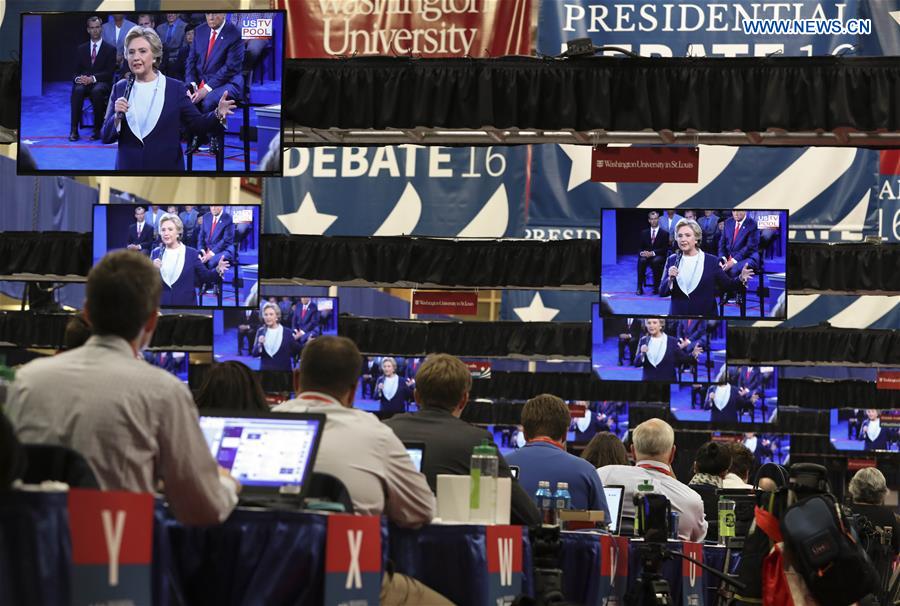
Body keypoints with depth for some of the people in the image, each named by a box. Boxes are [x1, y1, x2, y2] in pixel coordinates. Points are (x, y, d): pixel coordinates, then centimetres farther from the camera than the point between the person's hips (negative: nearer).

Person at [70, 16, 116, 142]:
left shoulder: (110, 49, 8)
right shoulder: (81, 49, 18)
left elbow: (109, 73, -2)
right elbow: (76, 71, 12)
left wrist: (93, 78, -18)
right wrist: (78, 78, -14)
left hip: (101, 83, -2)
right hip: (84, 82, 2)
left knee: (97, 91, -39)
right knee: (77, 90, -34)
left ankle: (97, 130, -30)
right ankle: (74, 130, -35)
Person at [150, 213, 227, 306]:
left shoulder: (192, 253, 1)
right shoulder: (156, 253, 6)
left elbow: (204, 276, 1)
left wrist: (217, 271, -18)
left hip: (186, 304, -2)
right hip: (160, 304, 2)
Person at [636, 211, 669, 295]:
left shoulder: (664, 233, 5)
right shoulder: (644, 233, 15)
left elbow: (665, 249, -3)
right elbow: (641, 247, 12)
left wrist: (653, 253, -18)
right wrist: (642, 252, -14)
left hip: (659, 257, -2)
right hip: (646, 255, 3)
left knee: (656, 261, -38)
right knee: (641, 260, -33)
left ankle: (657, 287, -30)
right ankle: (639, 287, -33)